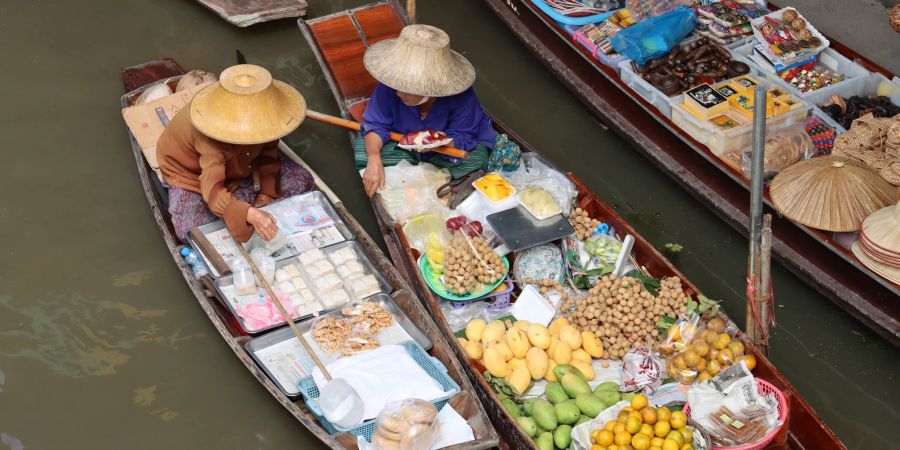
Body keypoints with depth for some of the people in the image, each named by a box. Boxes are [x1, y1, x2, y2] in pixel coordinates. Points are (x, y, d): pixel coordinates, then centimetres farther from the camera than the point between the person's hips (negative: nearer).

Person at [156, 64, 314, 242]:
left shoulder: (262, 116, -27)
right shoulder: (212, 135, -44)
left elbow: (268, 152, -7)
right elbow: (213, 192, -53)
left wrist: (266, 193, -15)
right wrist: (250, 215, -69)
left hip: (239, 164, 5)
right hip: (191, 172, -5)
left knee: (302, 180, -8)